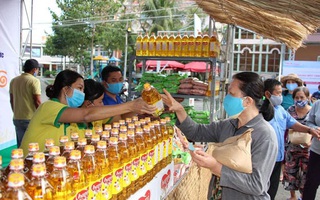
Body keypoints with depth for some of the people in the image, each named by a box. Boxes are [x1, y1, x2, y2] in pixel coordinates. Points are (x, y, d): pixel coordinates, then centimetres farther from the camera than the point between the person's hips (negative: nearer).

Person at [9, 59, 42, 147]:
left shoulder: (14, 81, 8)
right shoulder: (34, 81, -12)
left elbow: (12, 100, 13)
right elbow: (37, 102, -15)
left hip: (17, 119, 6)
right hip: (31, 119, -6)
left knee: (20, 146, 12)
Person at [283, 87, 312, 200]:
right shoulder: (291, 110, -1)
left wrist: (311, 142, -20)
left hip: (307, 149, -2)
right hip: (292, 147, 2)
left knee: (305, 174, 5)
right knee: (291, 172, 11)